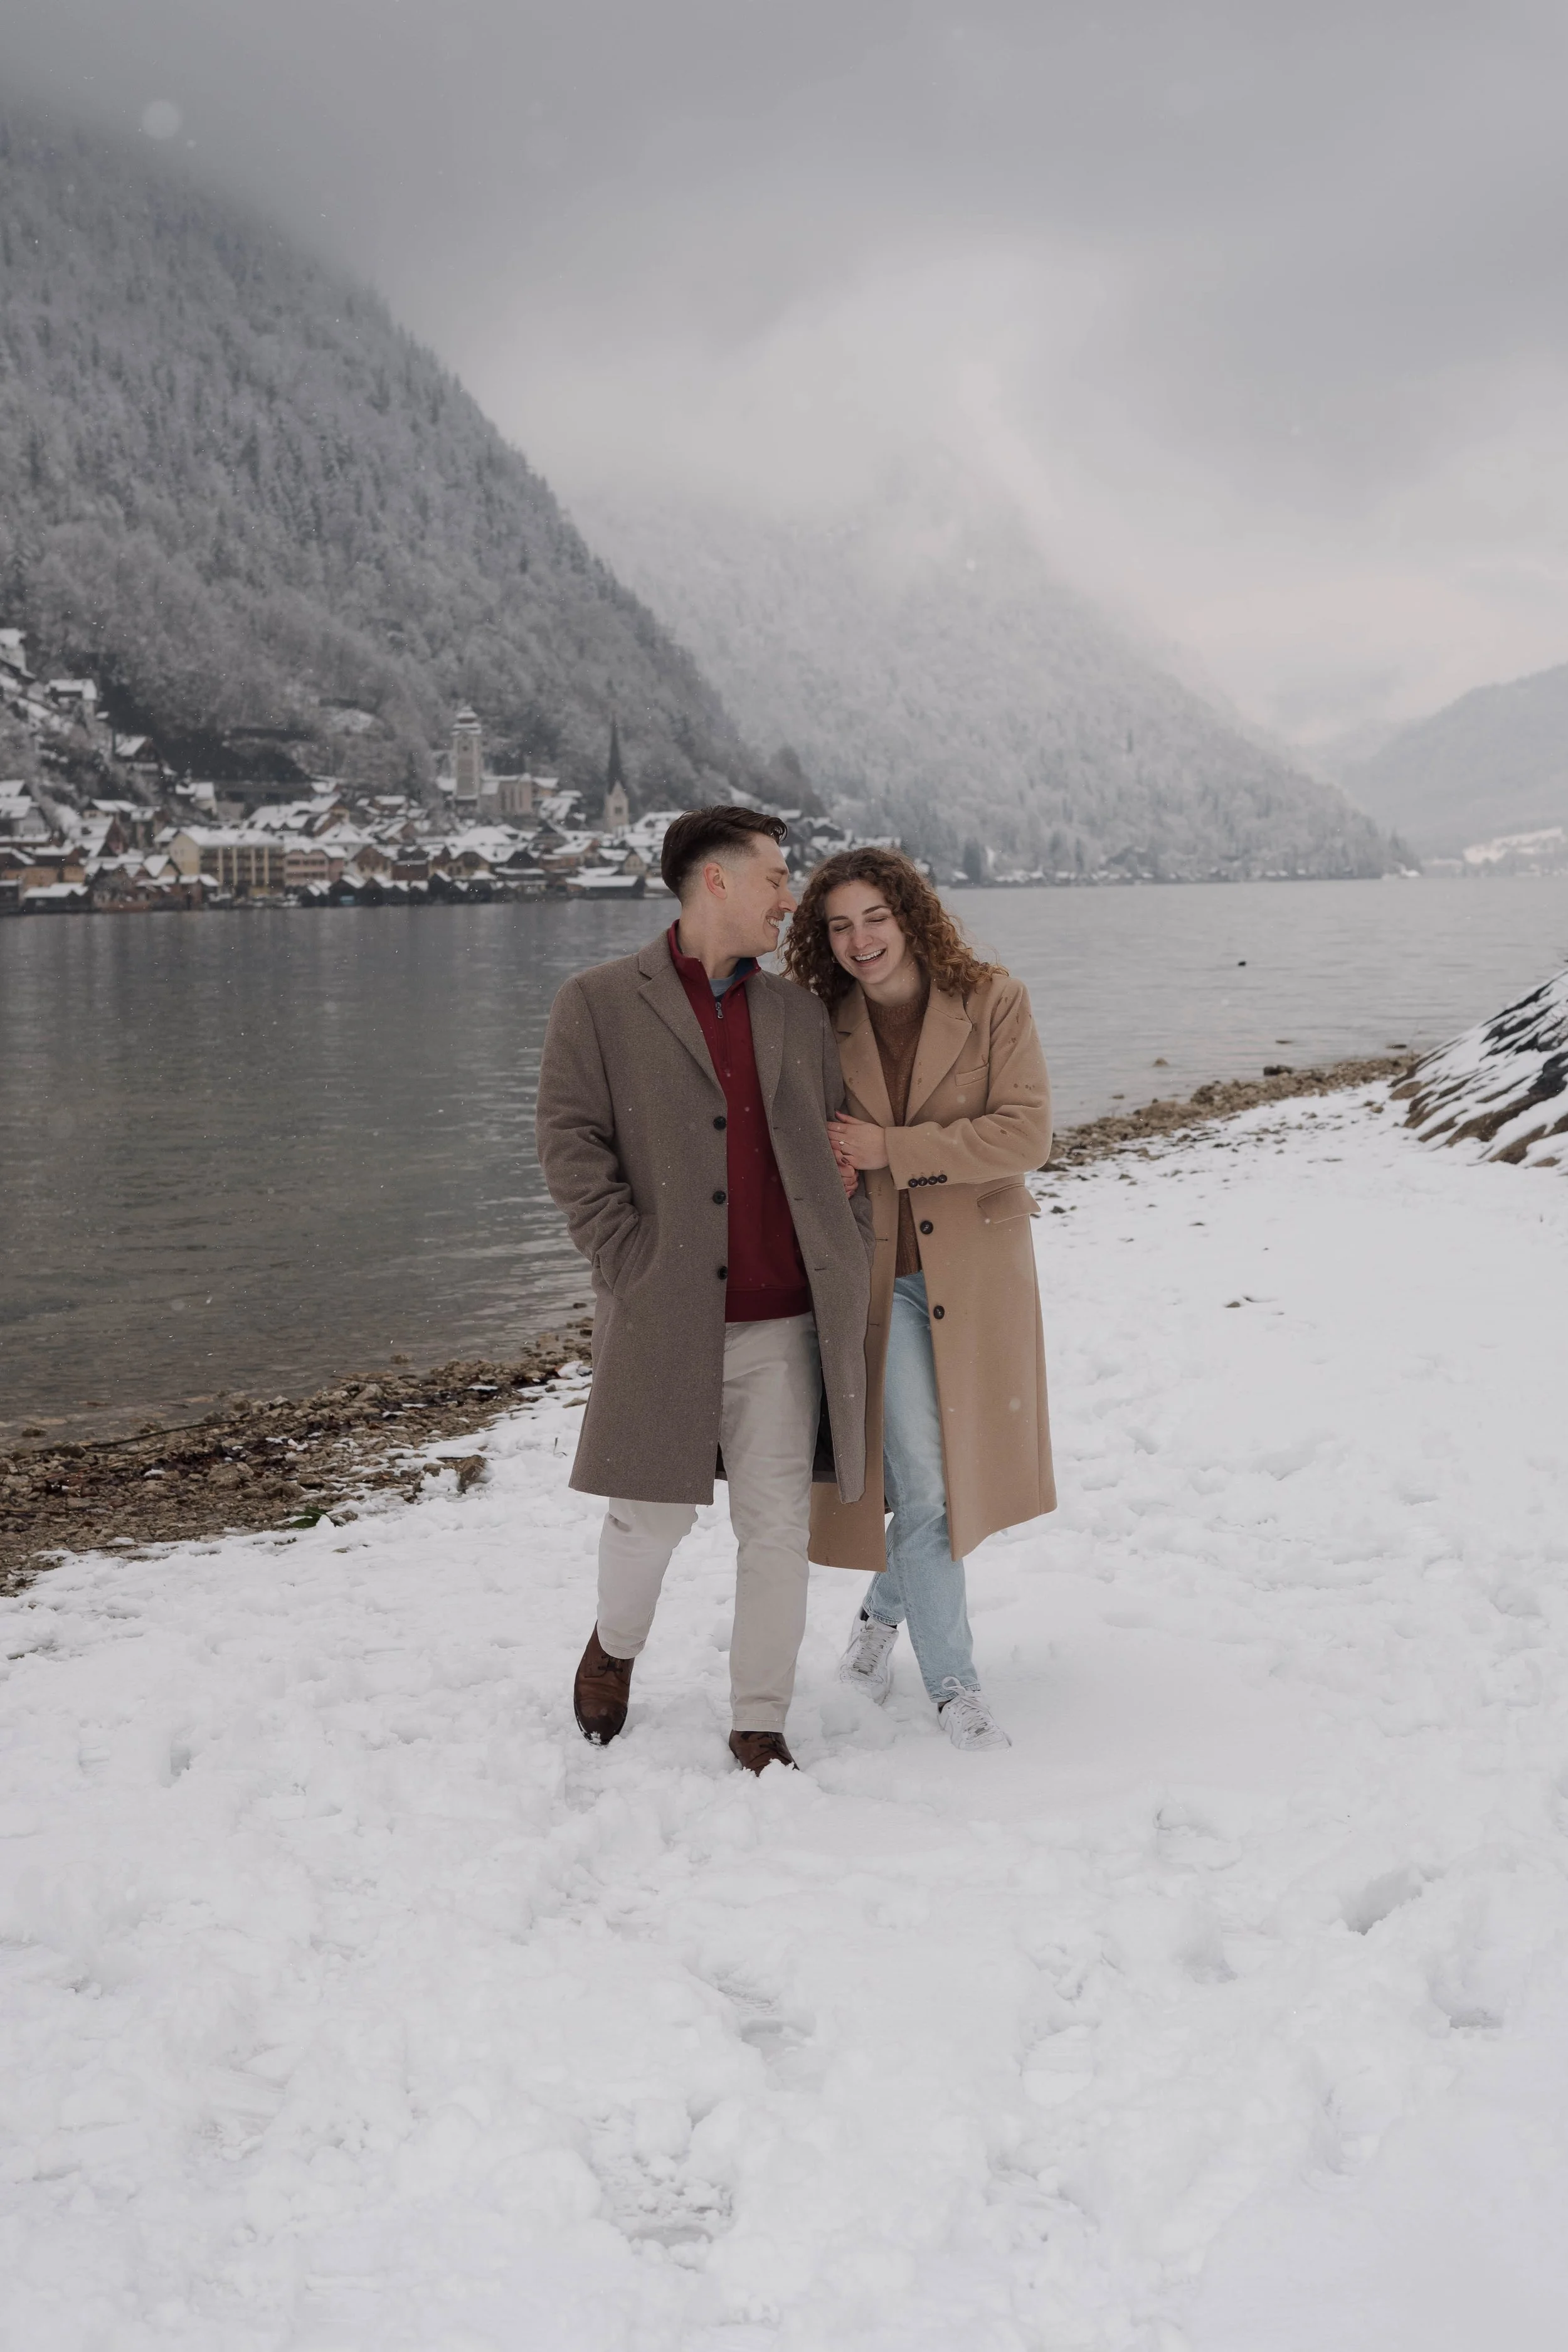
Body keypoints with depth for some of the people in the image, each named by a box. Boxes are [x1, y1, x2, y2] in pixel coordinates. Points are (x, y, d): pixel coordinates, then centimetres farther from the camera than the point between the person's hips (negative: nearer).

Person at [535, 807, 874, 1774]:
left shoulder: (799, 1012, 15)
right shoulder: (598, 1004, 2)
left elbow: (841, 1145, 19)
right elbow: (571, 1141, -3)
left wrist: (849, 1273, 9)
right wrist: (630, 1263, -10)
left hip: (783, 1322, 3)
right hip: (663, 1318, -3)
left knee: (778, 1523, 4)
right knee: (653, 1514, 6)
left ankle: (761, 1723, 18)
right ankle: (615, 1646, 38)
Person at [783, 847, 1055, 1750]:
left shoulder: (994, 1002, -6)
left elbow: (1026, 1133, -15)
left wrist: (891, 1151, -19)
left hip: (976, 1271, 0)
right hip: (878, 1278, 0)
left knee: (963, 1467, 12)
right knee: (919, 1482, -5)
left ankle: (886, 1609, 38)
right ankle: (953, 1682, 9)